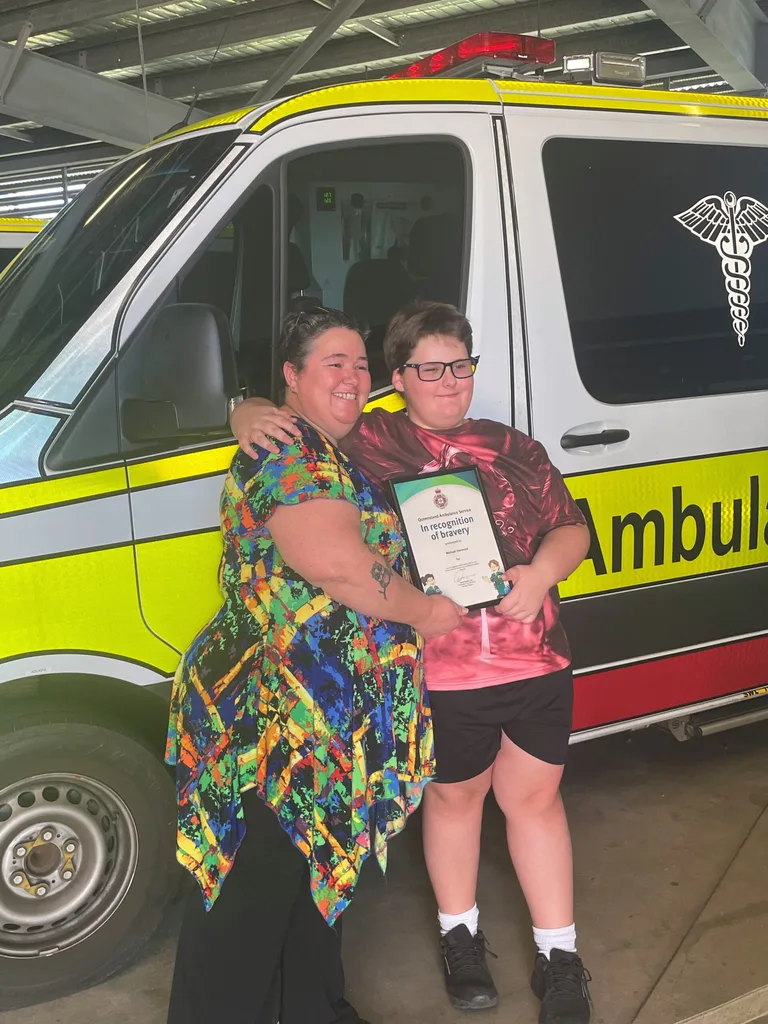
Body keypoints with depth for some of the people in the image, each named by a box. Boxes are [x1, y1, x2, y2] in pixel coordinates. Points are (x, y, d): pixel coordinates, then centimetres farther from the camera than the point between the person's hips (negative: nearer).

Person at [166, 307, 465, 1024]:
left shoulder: (329, 453, 17)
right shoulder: (290, 453, -15)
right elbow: (334, 563, -28)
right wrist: (422, 611, -14)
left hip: (327, 724, 11)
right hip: (276, 719, -11)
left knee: (316, 872, 23)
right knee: (253, 896, 1)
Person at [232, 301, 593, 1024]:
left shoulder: (513, 449, 8)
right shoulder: (365, 441, -2)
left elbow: (571, 526, 8)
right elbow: (267, 411, 0)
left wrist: (541, 573, -12)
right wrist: (251, 418, -24)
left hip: (537, 663, 3)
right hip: (437, 673, -2)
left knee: (534, 798, 14)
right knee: (454, 796, 17)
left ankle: (557, 953, 30)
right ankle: (460, 936, 40)